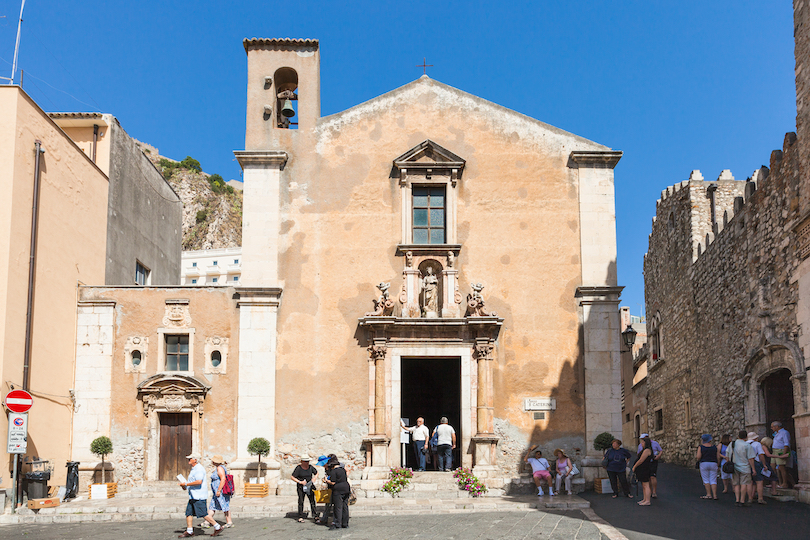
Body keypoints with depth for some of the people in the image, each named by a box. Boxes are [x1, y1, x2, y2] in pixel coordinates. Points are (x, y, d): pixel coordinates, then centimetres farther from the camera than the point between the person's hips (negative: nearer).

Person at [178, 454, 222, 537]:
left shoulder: (199, 469, -14)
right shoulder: (193, 469, 19)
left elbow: (199, 482, -26)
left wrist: (186, 484, -19)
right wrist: (185, 486, 14)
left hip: (199, 496, -11)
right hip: (193, 496, 11)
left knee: (203, 514, -9)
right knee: (188, 513, 6)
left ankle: (217, 527, -2)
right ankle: (189, 531, 8)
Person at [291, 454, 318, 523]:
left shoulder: (310, 467, 1)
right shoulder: (298, 468, -11)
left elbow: (316, 473, 18)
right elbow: (292, 477, -11)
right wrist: (300, 482, -17)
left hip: (309, 486, 3)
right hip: (301, 487, -3)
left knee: (312, 501, -2)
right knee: (301, 502, -2)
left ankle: (315, 516, 2)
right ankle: (300, 517, 5)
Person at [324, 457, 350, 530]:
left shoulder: (333, 471, -10)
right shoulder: (343, 470, 14)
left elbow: (333, 483, -14)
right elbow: (347, 479, 18)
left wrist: (327, 481, 2)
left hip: (338, 491, -8)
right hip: (346, 489, 8)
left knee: (338, 507, -5)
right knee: (345, 507, 9)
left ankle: (338, 524, -7)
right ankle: (345, 524, 12)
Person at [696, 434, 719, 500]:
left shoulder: (701, 447, -5)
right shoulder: (715, 447, 3)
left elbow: (698, 457, -12)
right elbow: (718, 457, 3)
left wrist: (696, 455, 10)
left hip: (704, 464, -2)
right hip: (713, 464, 2)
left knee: (706, 480, 4)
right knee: (713, 481, 3)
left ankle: (709, 494, -1)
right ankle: (715, 495, -5)